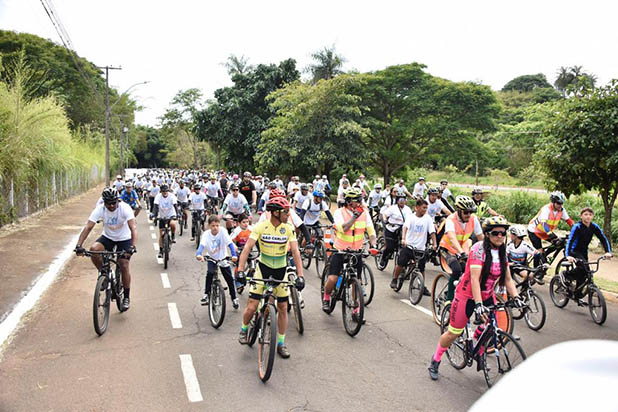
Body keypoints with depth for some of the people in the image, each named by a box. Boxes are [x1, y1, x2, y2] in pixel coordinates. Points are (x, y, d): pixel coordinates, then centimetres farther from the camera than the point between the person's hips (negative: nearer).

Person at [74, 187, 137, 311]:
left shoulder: (125, 208, -26)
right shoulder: (99, 209, -19)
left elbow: (133, 227, -35)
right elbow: (88, 227, -24)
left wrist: (133, 246, -50)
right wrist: (79, 245, -37)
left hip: (124, 239, -2)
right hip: (107, 237, 3)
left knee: (124, 265, -14)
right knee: (94, 249, -27)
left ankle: (127, 297, 4)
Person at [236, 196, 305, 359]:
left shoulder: (289, 229, -11)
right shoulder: (260, 227, -16)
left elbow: (295, 251, -15)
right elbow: (247, 247, -20)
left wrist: (300, 275, -24)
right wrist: (240, 270, -31)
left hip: (281, 269, 2)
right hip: (263, 267, -2)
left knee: (283, 308, 4)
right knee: (252, 307, -6)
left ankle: (281, 343, 20)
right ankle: (244, 329, 27)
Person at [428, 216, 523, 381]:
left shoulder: (502, 252, 0)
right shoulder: (479, 248, -21)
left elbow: (508, 279, 2)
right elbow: (474, 278, -28)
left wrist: (516, 297, -13)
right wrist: (478, 304, -36)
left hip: (487, 295, 6)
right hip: (467, 295, -6)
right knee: (453, 333, 1)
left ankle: (479, 354, 20)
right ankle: (435, 361, 21)